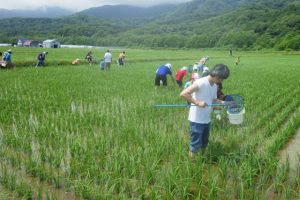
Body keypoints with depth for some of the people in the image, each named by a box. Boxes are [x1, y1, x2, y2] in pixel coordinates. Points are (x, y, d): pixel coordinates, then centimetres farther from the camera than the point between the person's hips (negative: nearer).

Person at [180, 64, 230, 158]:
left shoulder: (214, 86, 6)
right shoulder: (200, 83, -20)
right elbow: (183, 94, -25)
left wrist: (222, 102, -2)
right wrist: (198, 102, -29)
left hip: (207, 120, 8)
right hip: (196, 120, -8)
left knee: (204, 143, 22)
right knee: (195, 145, 1)